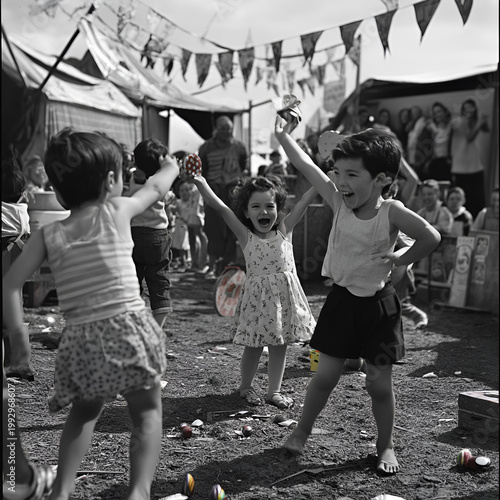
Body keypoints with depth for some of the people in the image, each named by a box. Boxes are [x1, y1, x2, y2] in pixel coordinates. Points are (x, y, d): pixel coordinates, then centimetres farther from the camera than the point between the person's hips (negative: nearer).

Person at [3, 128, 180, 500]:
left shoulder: (48, 234, 6)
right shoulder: (117, 211, 2)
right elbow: (156, 188, 22)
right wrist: (171, 167, 42)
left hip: (81, 340, 3)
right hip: (128, 327, -3)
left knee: (84, 411, 27)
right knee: (147, 411, 13)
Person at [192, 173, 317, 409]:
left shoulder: (284, 230, 3)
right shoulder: (246, 236, -3)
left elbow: (304, 200, 0)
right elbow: (219, 206, -10)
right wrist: (199, 181, -18)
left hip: (284, 293, 2)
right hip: (257, 295, -2)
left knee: (279, 345, 10)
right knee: (254, 345, 7)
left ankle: (274, 390, 24)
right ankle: (246, 386, 29)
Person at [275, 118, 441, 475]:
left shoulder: (392, 212, -17)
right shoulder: (339, 202, -6)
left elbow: (431, 237, -20)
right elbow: (307, 166, -2)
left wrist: (399, 258, -13)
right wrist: (284, 136, 2)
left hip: (378, 305, -3)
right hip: (342, 299, 3)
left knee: (380, 382, 5)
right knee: (326, 375, 7)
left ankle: (386, 445, 23)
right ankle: (301, 432, 24)